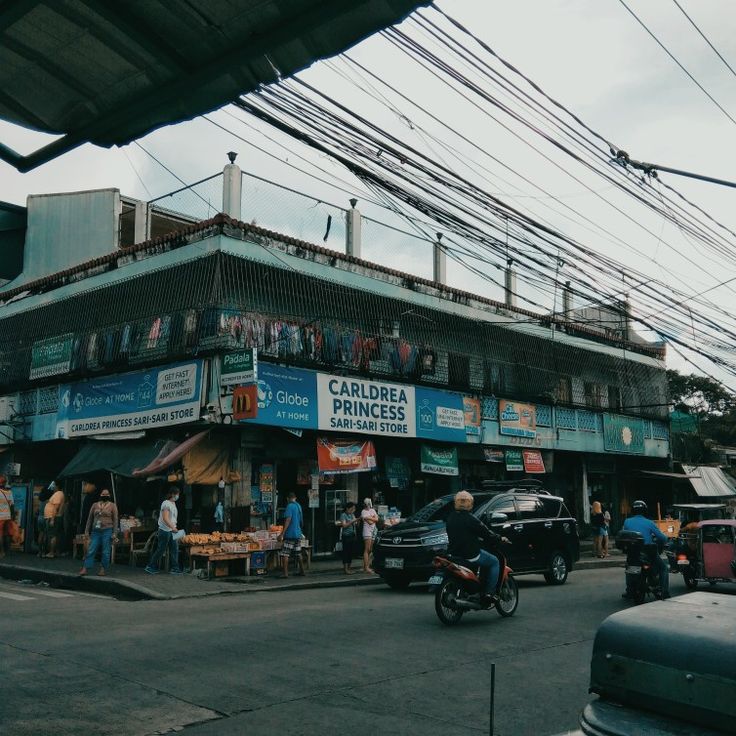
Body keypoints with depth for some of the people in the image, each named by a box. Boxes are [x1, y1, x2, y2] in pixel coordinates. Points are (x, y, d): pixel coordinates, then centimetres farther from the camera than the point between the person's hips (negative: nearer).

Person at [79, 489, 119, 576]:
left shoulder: (112, 506, 3)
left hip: (107, 531, -3)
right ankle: (85, 569, 1)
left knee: (105, 552, 0)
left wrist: (114, 534, -6)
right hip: (96, 531, 3)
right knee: (91, 551, -1)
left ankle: (103, 570, 9)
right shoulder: (95, 505, 12)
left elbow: (115, 520, 1)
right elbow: (90, 518, 14)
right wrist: (86, 531, 8)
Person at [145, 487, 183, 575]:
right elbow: (165, 518, -24)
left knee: (174, 548, 4)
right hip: (164, 531, -9)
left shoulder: (173, 503, 13)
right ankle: (150, 567, 12)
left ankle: (174, 568, 8)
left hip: (171, 531, 9)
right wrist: (173, 527, -30)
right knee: (161, 550, -1)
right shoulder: (166, 503, -16)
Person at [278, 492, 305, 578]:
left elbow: (288, 520, -19)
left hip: (290, 534, -8)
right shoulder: (299, 506, 14)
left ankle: (285, 573, -10)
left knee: (285, 554, -6)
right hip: (298, 534, 8)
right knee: (298, 554, 16)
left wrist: (282, 534, -21)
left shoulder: (290, 506, -10)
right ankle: (302, 571, 21)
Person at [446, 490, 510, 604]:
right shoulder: (469, 519, -16)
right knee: (494, 562, 12)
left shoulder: (450, 518, 7)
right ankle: (488, 593, 4)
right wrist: (500, 539, 7)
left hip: (454, 553, 7)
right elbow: (486, 533, -11)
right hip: (470, 555, -7)